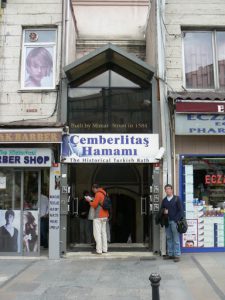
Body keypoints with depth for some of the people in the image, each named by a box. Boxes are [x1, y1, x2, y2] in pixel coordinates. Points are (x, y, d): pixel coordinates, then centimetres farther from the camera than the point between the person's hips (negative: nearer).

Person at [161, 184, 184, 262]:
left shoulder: (176, 199, 0)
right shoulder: (164, 200, 13)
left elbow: (181, 210, -4)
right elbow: (161, 209, 20)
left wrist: (176, 219, -12)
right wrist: (163, 211, -4)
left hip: (174, 221, -5)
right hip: (167, 221, 5)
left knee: (176, 239, -2)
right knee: (169, 238, 9)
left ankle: (177, 255, 2)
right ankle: (170, 254, 16)